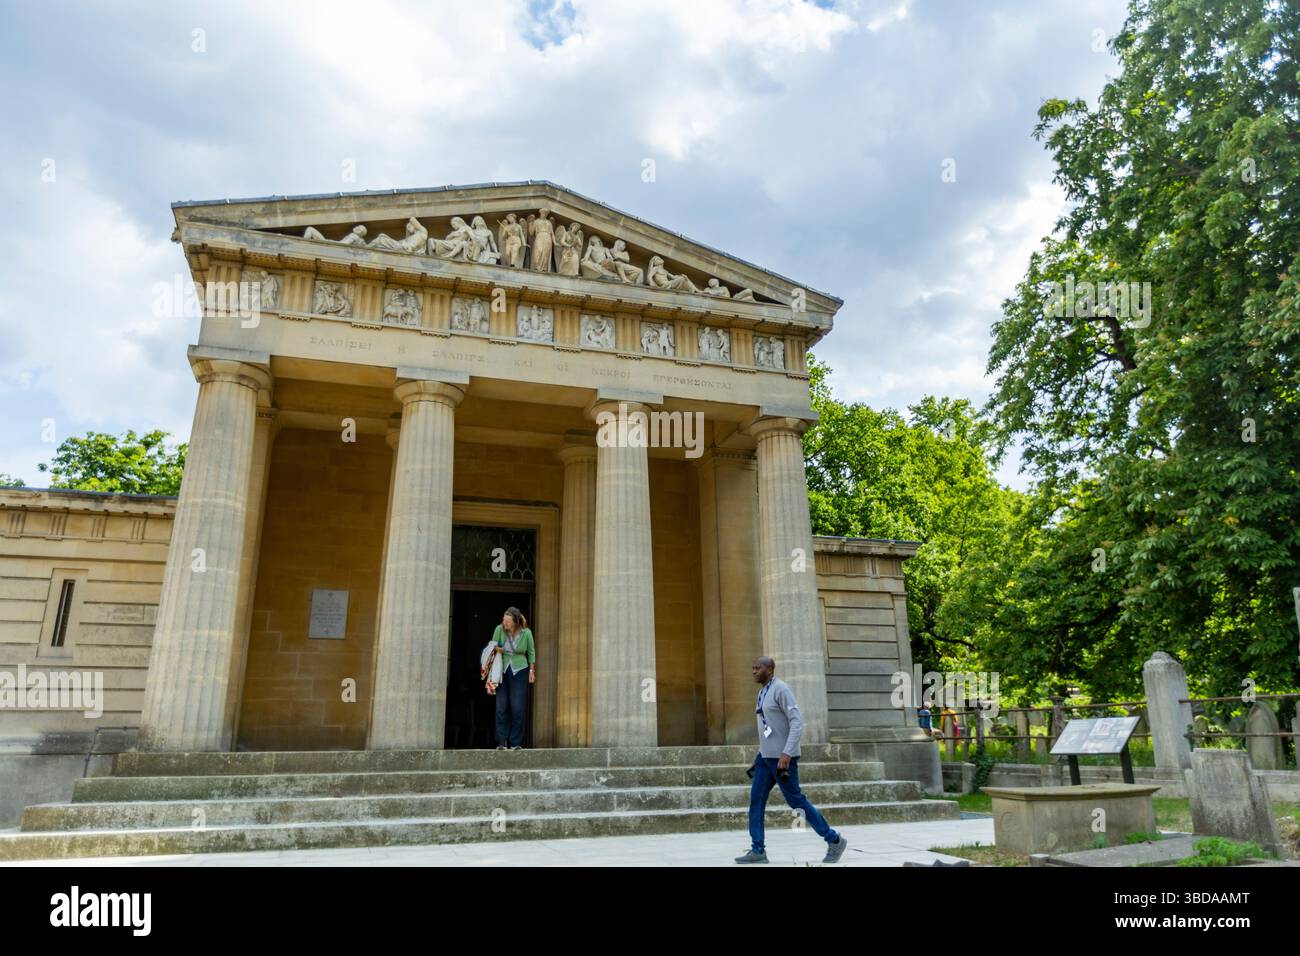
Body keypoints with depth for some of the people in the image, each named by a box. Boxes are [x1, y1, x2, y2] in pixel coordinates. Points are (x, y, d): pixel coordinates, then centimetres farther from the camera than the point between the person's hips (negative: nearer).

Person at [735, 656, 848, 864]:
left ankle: (834, 840, 11)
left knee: (796, 800, -2)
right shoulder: (763, 692, 14)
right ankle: (757, 850, 7)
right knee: (756, 800, 3)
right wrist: (762, 754, 21)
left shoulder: (781, 689, -14)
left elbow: (797, 723, -20)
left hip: (782, 756, -9)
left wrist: (786, 754, -27)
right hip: (766, 755, 9)